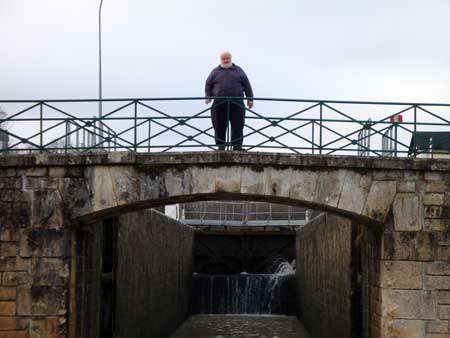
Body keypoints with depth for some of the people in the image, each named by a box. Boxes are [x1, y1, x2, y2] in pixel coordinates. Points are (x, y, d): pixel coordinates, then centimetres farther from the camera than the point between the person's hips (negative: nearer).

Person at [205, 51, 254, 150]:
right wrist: (208, 97, 0)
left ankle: (237, 146, -4)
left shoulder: (238, 70, 15)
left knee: (237, 125, -6)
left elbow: (247, 85, 13)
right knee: (219, 126, -3)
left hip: (236, 103, 0)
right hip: (219, 103, 0)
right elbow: (208, 85, 15)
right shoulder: (215, 72, 16)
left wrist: (250, 98, 6)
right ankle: (221, 146, 1)